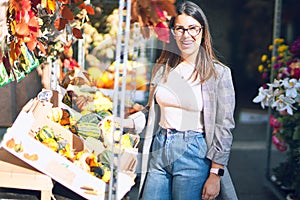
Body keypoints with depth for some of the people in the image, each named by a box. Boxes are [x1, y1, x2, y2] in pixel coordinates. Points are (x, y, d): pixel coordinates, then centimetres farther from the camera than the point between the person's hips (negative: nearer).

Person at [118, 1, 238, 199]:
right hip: (159, 151, 5)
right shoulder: (162, 68, 8)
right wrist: (127, 122, 2)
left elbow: (224, 128, -7)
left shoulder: (218, 73, -6)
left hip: (193, 154, -4)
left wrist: (215, 175, -10)